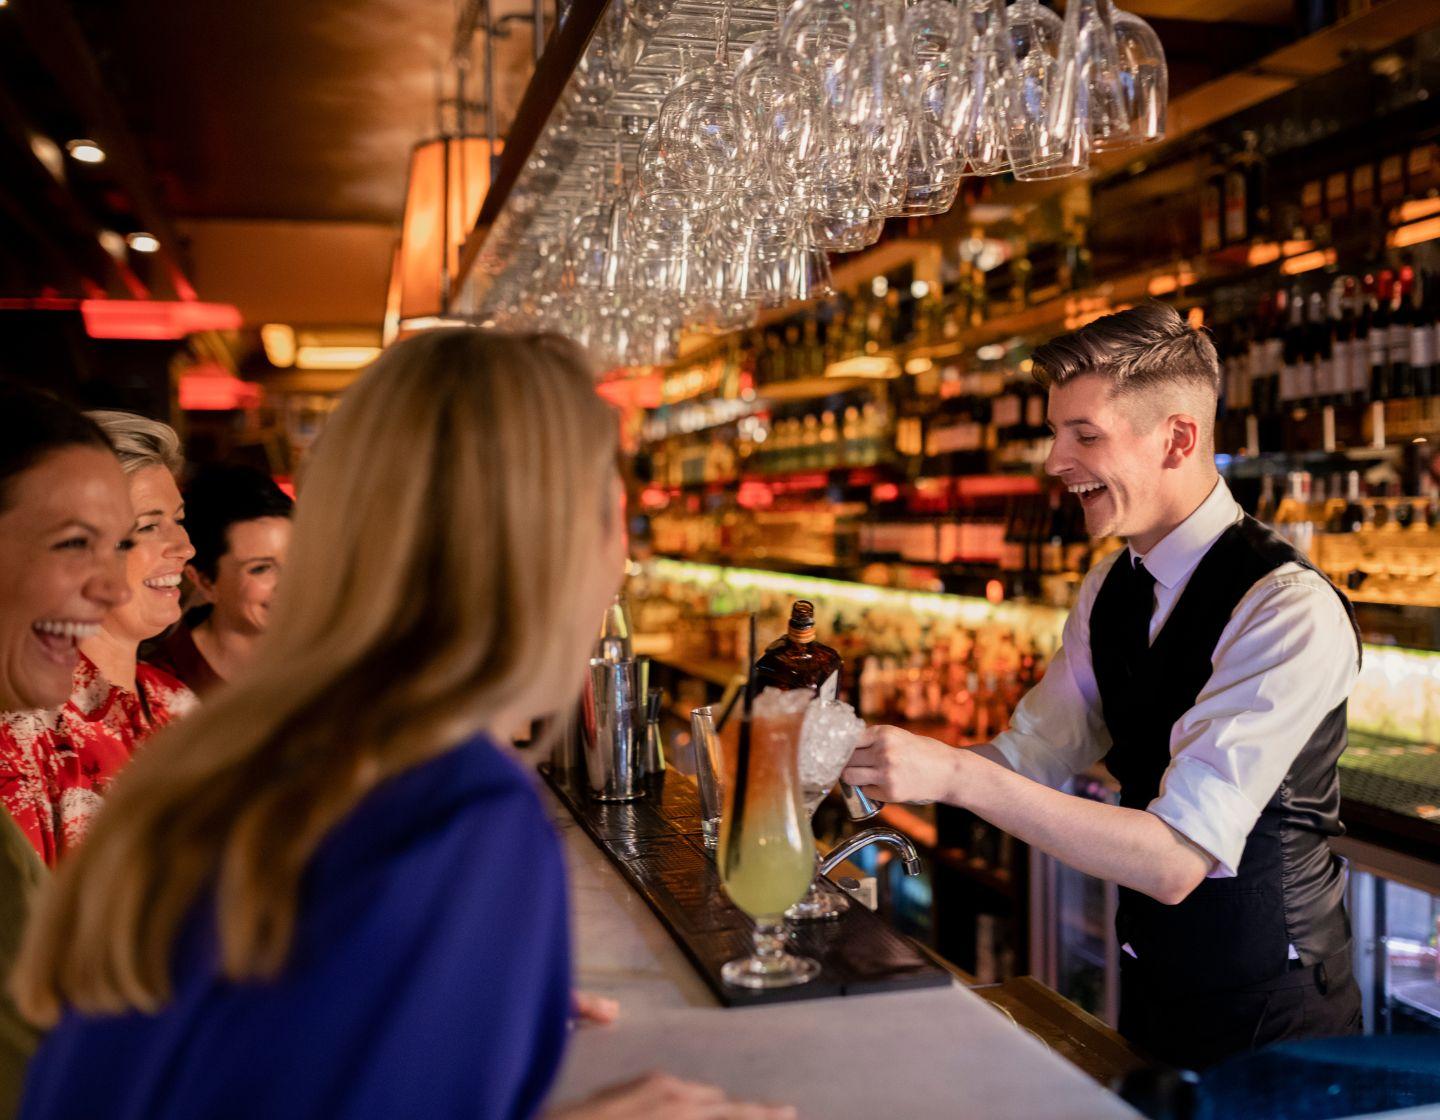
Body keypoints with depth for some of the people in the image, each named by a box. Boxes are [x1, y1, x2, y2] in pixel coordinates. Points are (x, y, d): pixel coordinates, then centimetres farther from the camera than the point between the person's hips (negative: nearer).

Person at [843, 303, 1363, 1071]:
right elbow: (1030, 758, 2)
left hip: (1264, 1013, -7)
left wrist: (955, 775, -38)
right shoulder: (1110, 590, 1)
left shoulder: (1289, 610, -27)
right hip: (1149, 978, 7)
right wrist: (880, 757, -13)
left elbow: (1176, 860, -33)